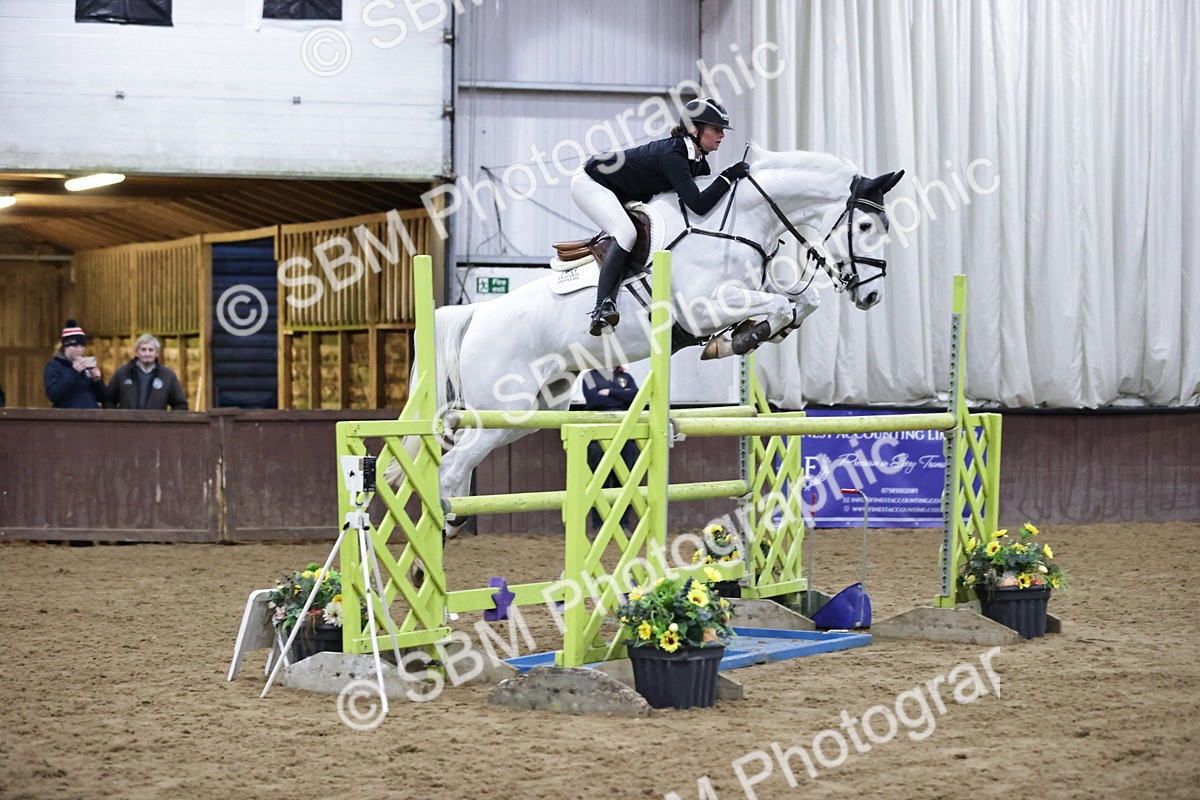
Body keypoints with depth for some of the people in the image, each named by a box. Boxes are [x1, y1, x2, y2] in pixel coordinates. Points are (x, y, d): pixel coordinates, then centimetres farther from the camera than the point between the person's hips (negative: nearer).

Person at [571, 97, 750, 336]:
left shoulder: (698, 161, -5)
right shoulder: (672, 156, -33)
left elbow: (707, 193, 9)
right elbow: (698, 204, -40)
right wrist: (728, 176, -34)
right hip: (590, 184, -10)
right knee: (626, 234, -28)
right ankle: (602, 307, -32)